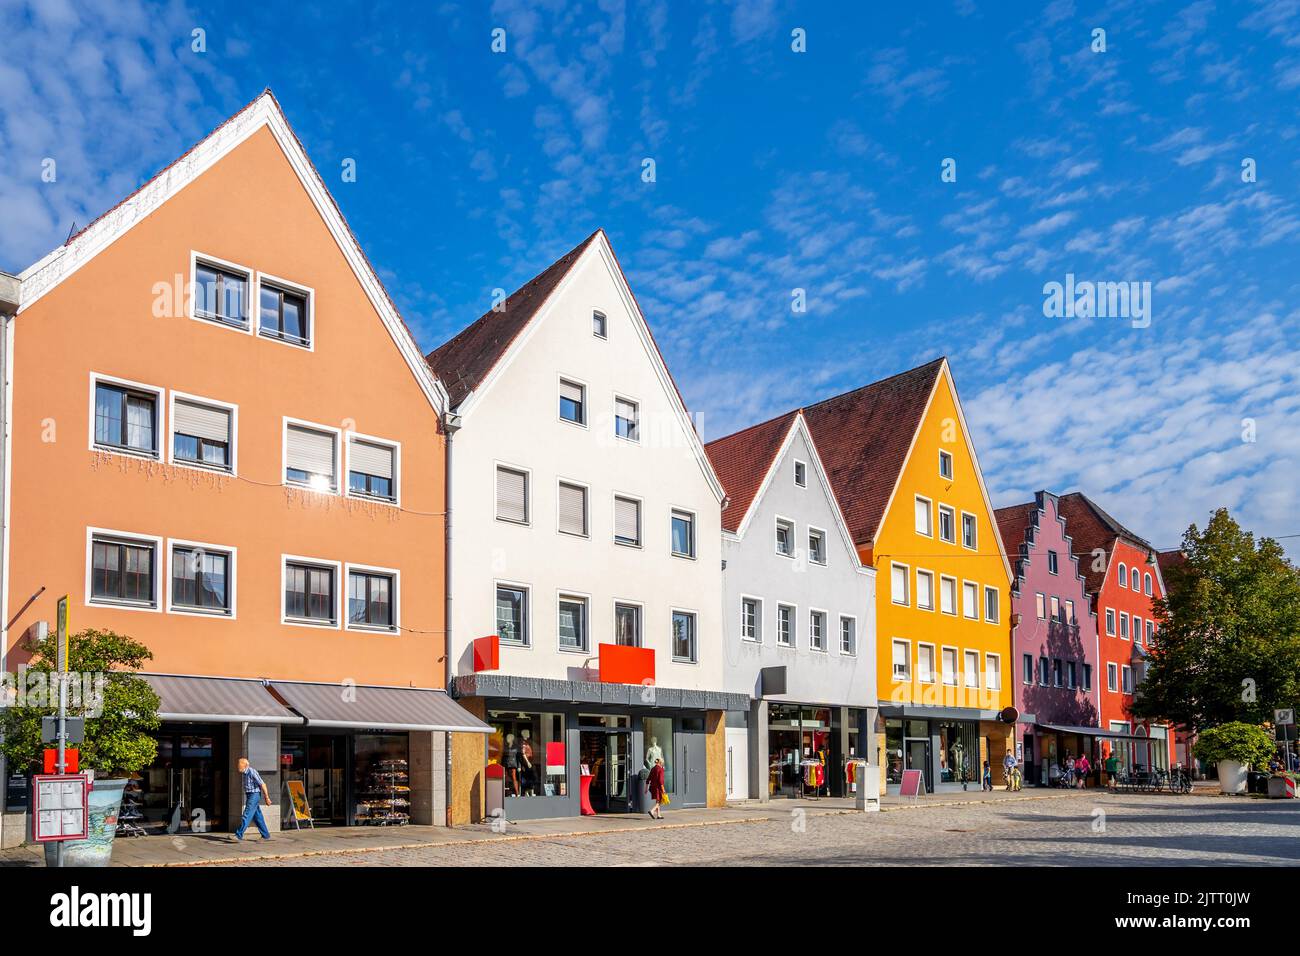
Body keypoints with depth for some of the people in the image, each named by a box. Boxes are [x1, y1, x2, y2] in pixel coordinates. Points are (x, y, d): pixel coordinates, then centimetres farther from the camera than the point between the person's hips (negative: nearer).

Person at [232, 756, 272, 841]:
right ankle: (265, 835, 16)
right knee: (257, 816, 10)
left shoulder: (252, 772, -17)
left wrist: (267, 797, -17)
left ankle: (238, 835, -12)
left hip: (254, 795, -9)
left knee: (247, 815, -11)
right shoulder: (244, 773, 12)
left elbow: (262, 784, -17)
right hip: (249, 796, 9)